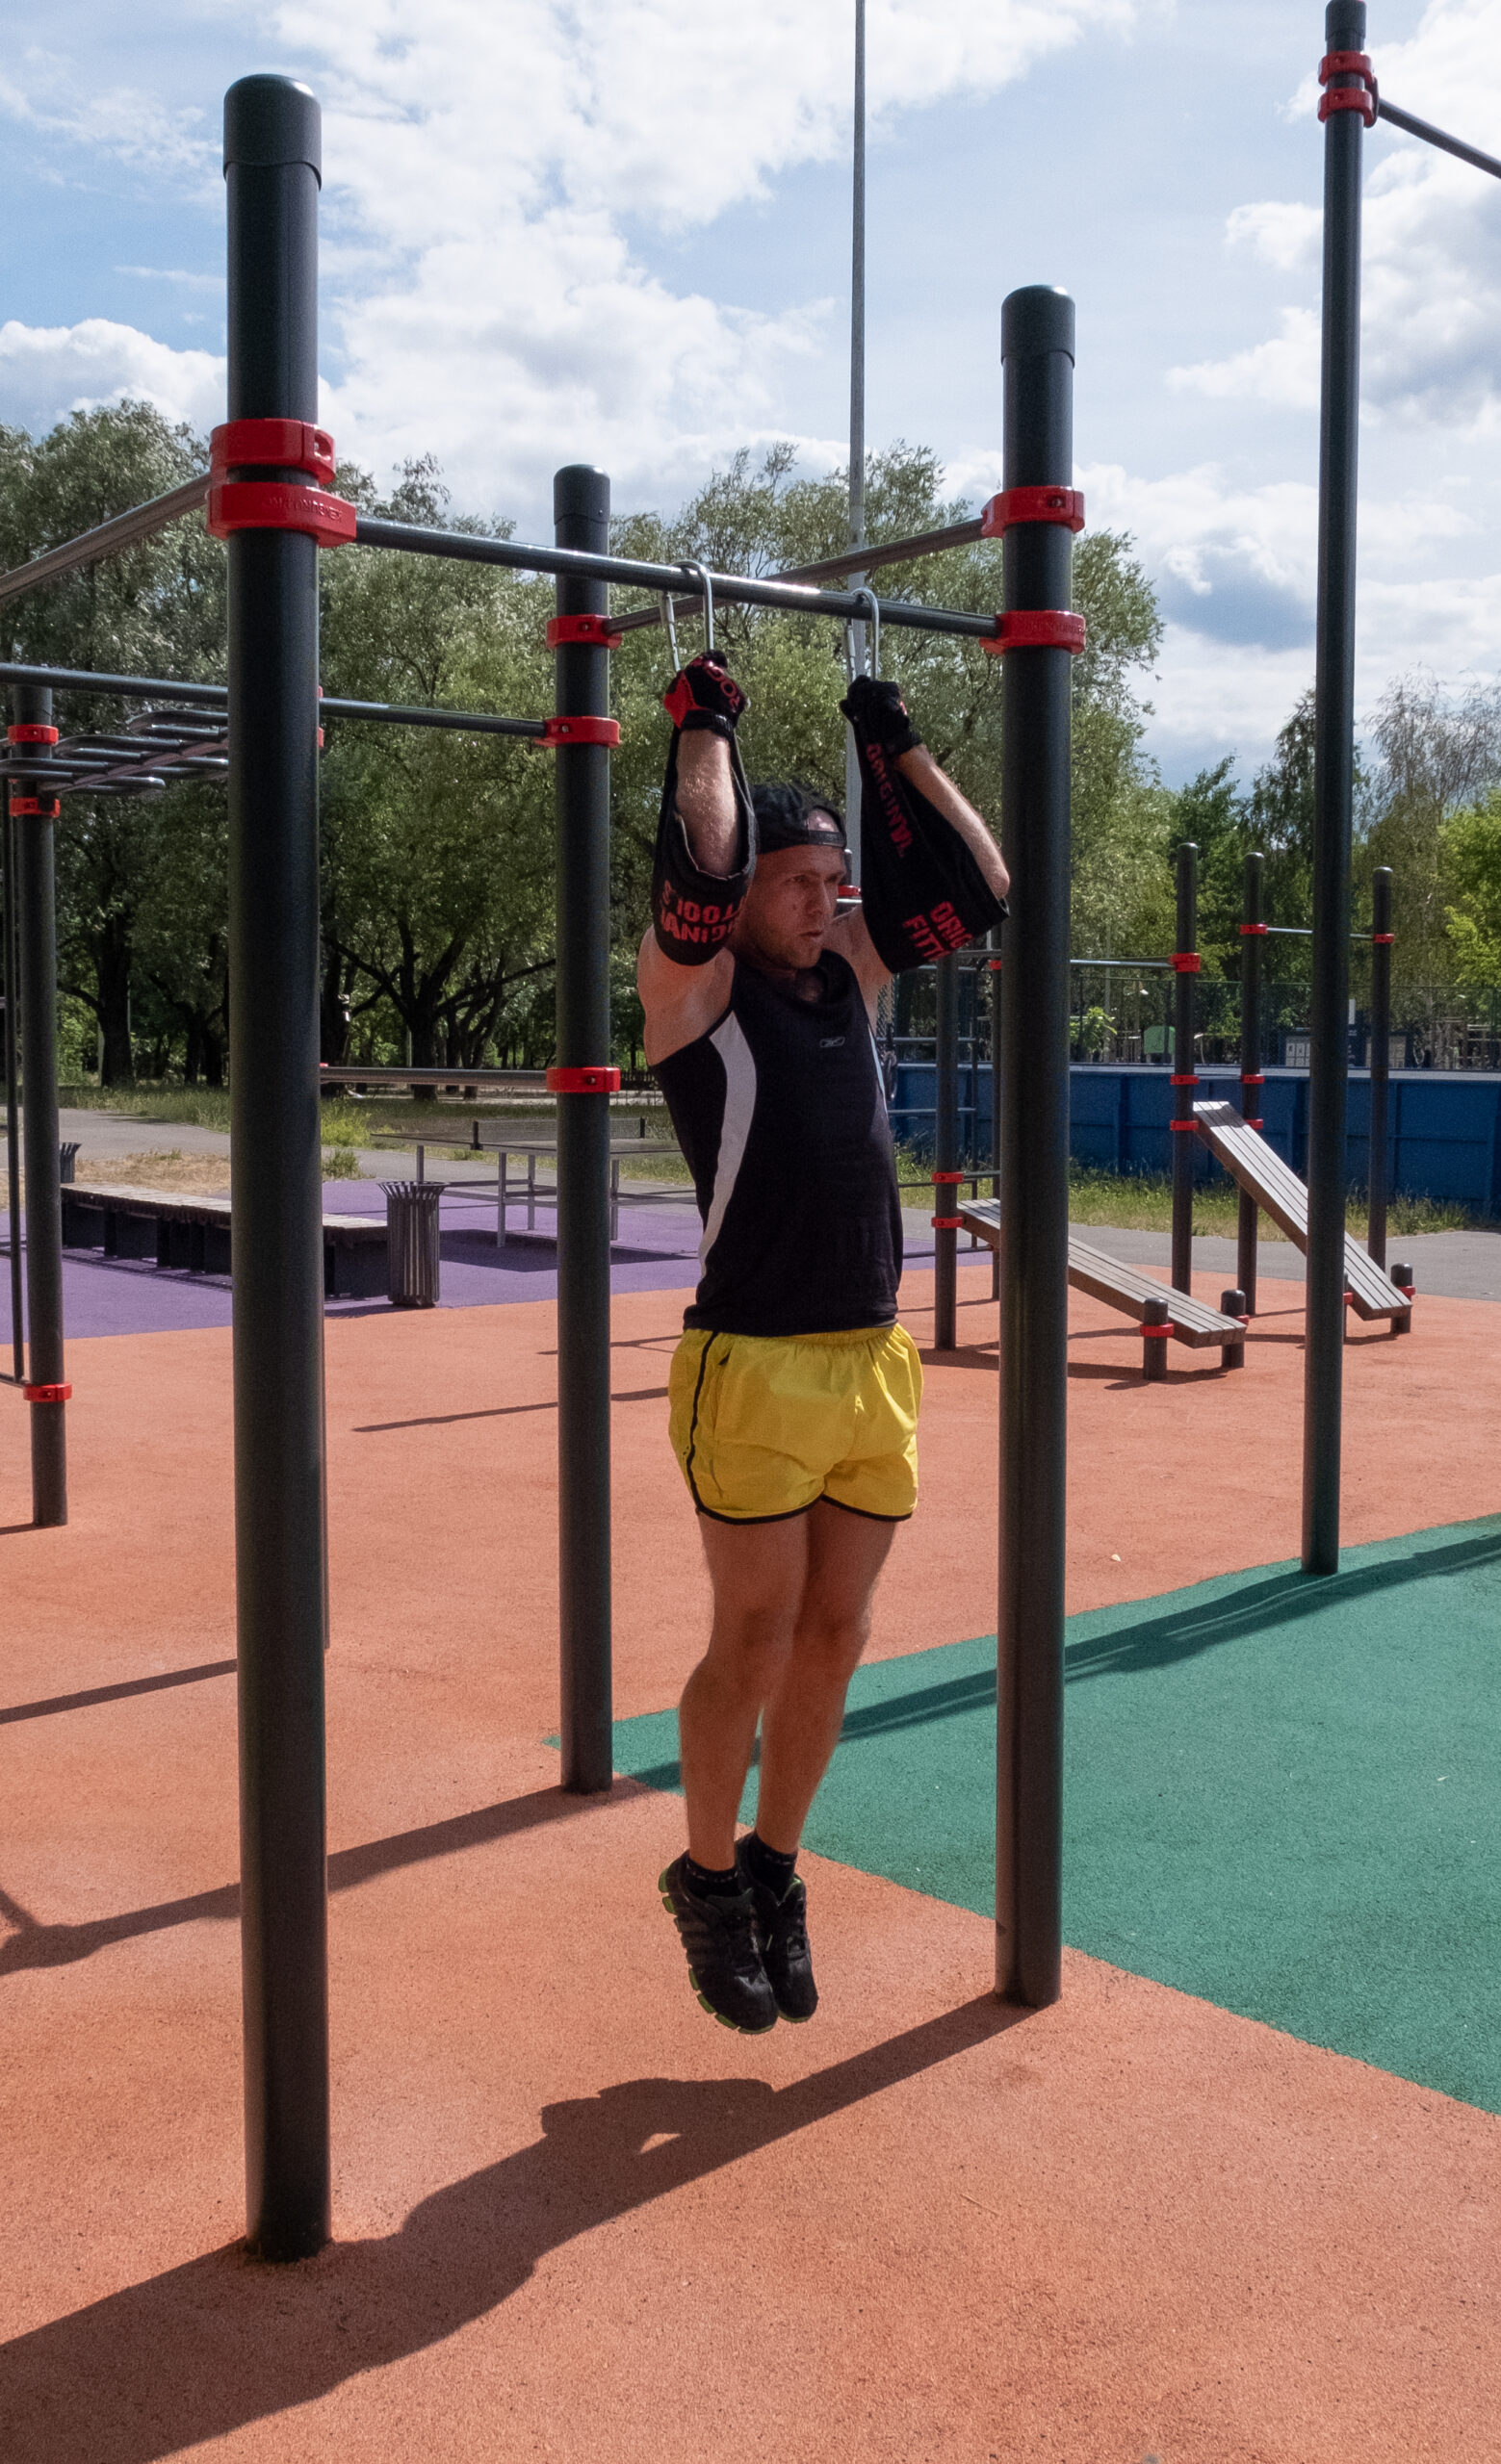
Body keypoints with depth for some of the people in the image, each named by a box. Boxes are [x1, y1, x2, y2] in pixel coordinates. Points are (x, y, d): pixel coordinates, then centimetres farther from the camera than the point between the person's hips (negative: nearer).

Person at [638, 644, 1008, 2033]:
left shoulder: (849, 969, 13)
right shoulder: (694, 984, -5)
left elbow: (975, 886, 12)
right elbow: (704, 868, -22)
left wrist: (896, 745, 14)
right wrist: (706, 727, -7)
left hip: (877, 1365, 6)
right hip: (757, 1371, -6)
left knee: (834, 1642, 12)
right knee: (755, 1643, 3)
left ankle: (775, 1869, 31)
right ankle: (707, 1880, 25)